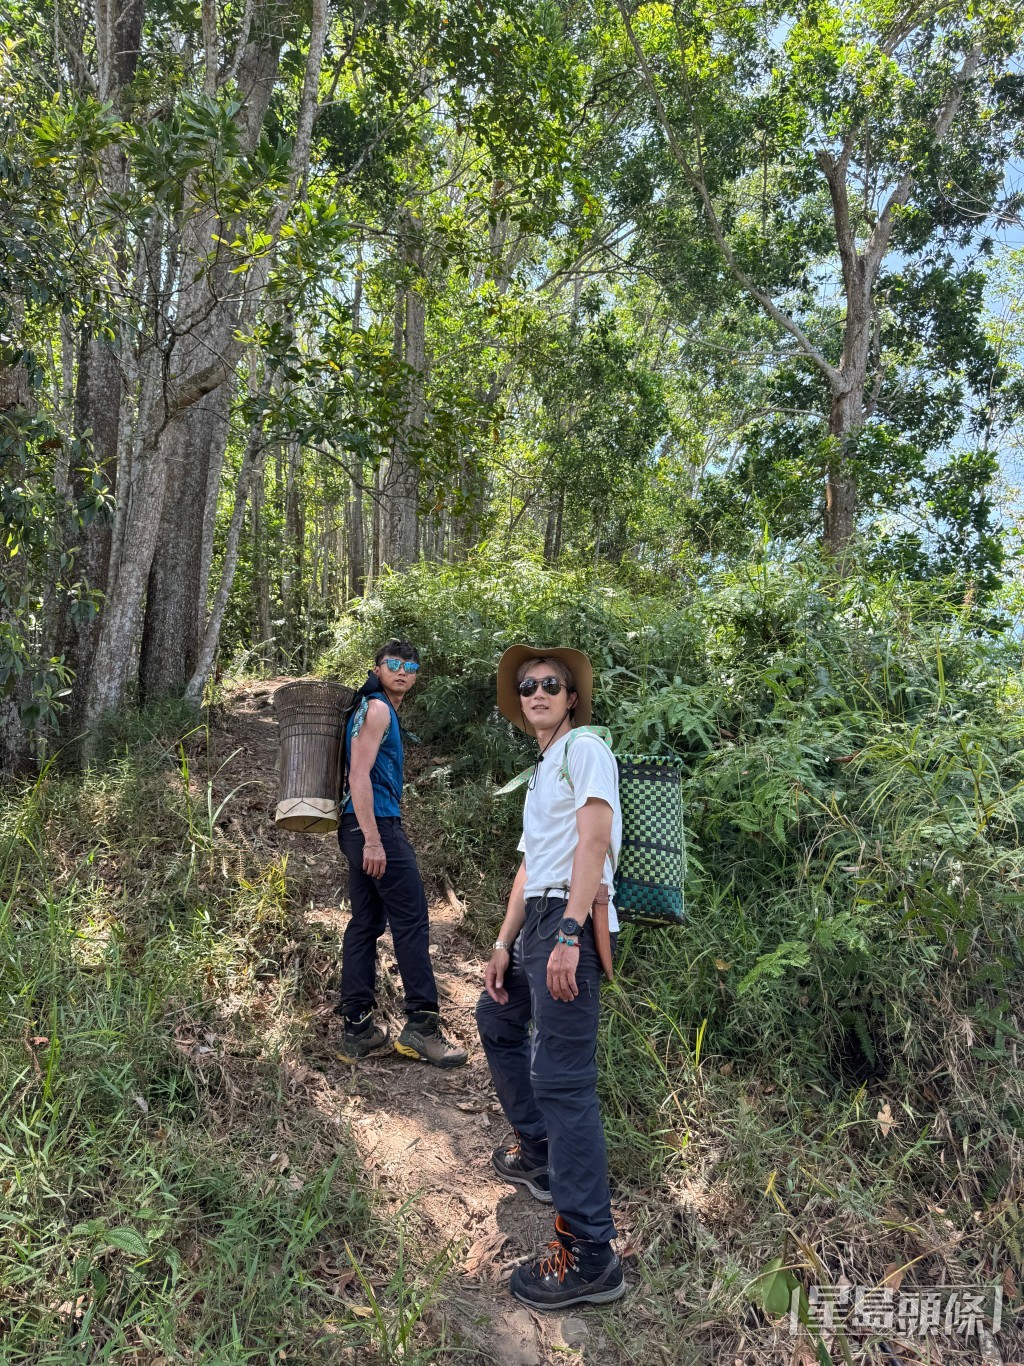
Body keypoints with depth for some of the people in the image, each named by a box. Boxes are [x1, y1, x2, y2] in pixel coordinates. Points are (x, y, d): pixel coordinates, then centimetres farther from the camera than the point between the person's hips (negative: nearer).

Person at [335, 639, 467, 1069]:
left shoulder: (382, 710, 23)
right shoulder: (377, 708, -7)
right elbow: (359, 775, -17)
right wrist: (372, 840, -23)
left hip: (367, 828, 10)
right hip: (375, 824, -10)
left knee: (365, 925, 8)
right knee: (412, 920, -7)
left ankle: (357, 1031, 12)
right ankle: (421, 1025, -4)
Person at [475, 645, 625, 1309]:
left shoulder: (585, 747, -4)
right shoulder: (542, 771, 24)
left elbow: (594, 841, -17)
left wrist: (569, 933, -25)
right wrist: (503, 944, 16)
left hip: (569, 917, -10)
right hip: (535, 918, 10)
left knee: (562, 1078, -13)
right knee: (497, 1018, 27)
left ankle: (590, 1256, -7)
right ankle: (537, 1152, 39)